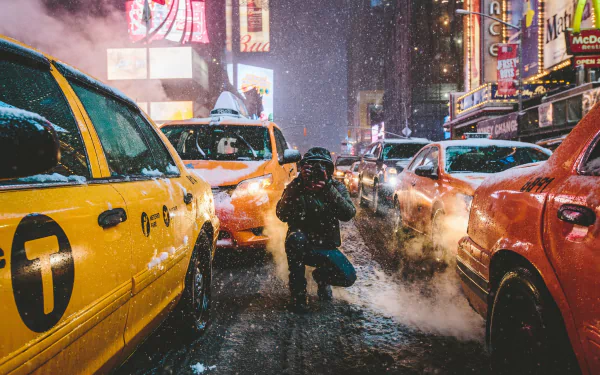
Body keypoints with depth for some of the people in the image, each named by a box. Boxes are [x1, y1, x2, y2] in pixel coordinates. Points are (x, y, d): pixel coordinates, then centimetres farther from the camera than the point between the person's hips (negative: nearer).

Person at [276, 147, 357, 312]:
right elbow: (282, 215, -23)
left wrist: (328, 187, -27)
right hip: (300, 246, -2)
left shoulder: (337, 187, -2)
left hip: (326, 247, 2)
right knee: (296, 238, -36)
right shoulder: (295, 188, -6)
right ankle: (297, 292, -17)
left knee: (348, 277, -19)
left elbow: (348, 214, -20)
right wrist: (298, 186, -30)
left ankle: (321, 277, 19)